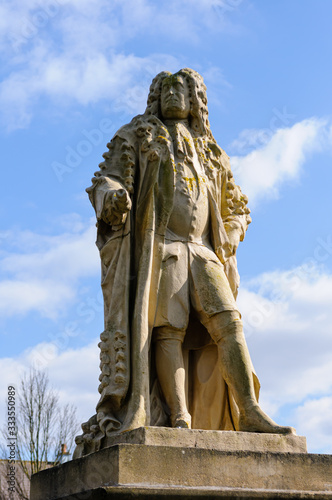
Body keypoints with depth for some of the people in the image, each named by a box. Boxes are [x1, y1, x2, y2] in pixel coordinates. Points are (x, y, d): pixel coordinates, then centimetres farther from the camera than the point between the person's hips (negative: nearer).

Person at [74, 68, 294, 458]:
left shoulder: (210, 153, 25)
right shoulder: (136, 137, 16)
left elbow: (236, 208, 31)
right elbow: (107, 178, 3)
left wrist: (228, 240, 9)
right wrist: (112, 194, -22)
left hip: (202, 254, 4)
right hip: (159, 247, -3)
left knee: (228, 323, -14)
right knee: (168, 329, -17)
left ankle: (251, 415, -20)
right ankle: (180, 421, -24)